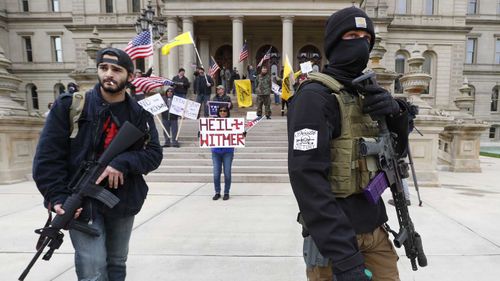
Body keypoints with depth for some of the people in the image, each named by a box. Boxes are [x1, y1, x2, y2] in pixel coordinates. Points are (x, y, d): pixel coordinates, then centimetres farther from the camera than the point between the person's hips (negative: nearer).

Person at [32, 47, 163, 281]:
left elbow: (154, 153, -4)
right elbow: (47, 156, -6)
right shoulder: (70, 105, -5)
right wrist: (57, 197, -15)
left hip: (124, 202, 3)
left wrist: (124, 163, -21)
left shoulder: (140, 113, 1)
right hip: (82, 202, -3)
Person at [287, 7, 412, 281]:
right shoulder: (315, 95, -16)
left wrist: (396, 111, -10)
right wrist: (344, 257, -26)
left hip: (375, 231, 8)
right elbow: (307, 178, -24)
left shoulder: (364, 93, 10)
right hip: (335, 239, -7)